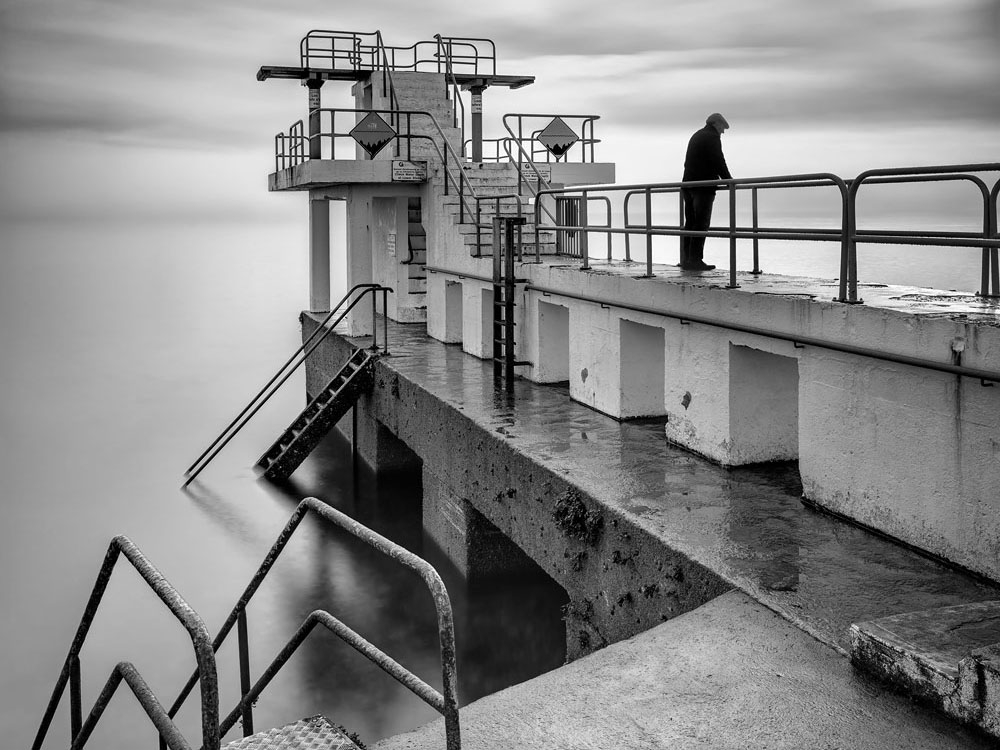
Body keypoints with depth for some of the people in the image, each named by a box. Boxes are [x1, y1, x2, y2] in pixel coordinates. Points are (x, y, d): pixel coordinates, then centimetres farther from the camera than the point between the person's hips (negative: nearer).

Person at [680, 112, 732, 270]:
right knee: (701, 223, -9)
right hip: (703, 186, -9)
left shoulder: (695, 136, 22)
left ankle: (686, 260, 8)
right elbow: (718, 161, -14)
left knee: (690, 222, 9)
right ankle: (695, 260, -12)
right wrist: (728, 179, -2)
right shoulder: (712, 137, -6)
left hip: (688, 183, 9)